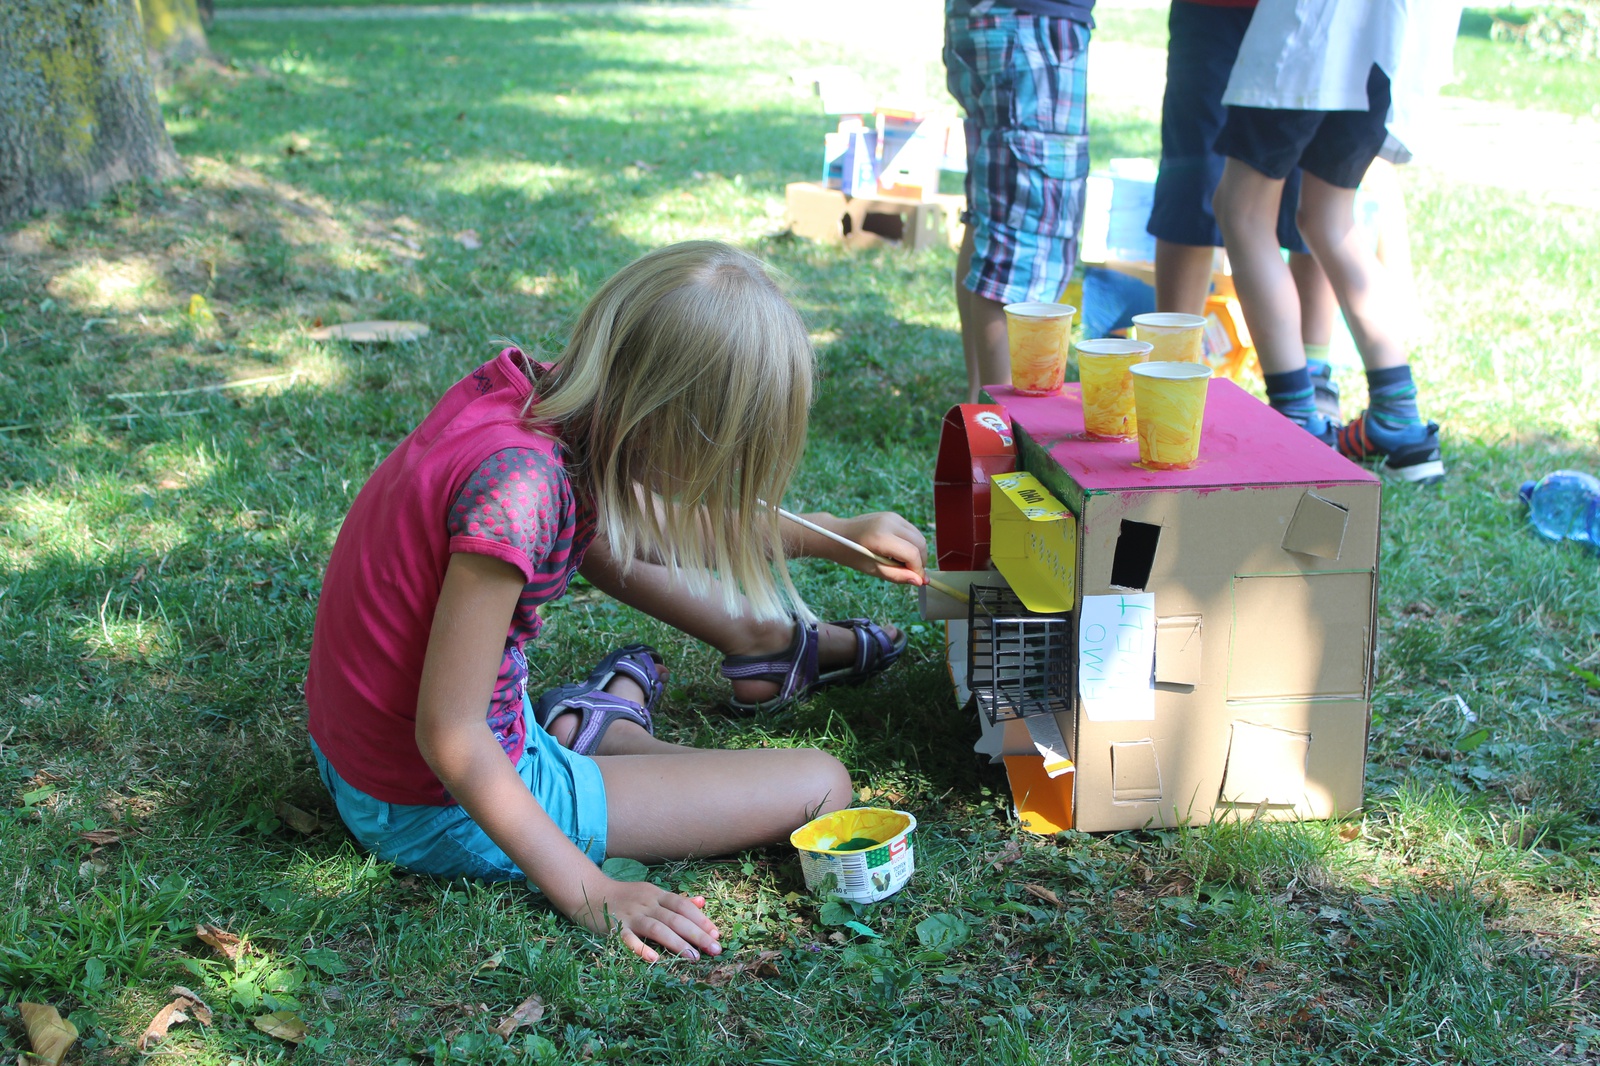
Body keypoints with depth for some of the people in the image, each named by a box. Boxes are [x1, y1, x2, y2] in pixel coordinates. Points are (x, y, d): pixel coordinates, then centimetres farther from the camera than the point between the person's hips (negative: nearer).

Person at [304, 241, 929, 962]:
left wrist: (833, 537, 19)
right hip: (441, 819, -9)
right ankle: (607, 718, 12)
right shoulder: (520, 484, -32)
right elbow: (448, 738, -28)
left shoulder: (518, 390, -7)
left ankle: (765, 639, 38)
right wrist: (589, 894, -22)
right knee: (822, 787, -8)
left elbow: (654, 522, 12)